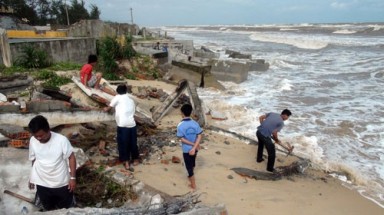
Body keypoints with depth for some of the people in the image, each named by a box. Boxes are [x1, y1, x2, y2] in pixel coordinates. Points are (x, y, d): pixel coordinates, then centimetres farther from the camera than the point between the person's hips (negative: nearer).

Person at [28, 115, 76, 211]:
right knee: (48, 209, 23)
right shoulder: (32, 141, -11)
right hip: (42, 184, 3)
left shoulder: (61, 140, -23)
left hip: (62, 183, -3)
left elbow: (71, 157, -13)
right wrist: (32, 177, 15)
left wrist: (72, 178, -13)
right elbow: (34, 159, 5)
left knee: (65, 208, 16)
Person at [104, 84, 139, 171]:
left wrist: (106, 109, 40)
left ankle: (127, 163, 9)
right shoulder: (131, 100, 21)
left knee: (123, 144, 7)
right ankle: (135, 159, 34)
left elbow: (109, 108, 17)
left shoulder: (117, 97, 6)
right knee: (133, 143, 20)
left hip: (123, 125, -5)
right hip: (132, 125, 5)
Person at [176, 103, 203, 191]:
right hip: (194, 148, 5)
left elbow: (182, 139, -20)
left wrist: (193, 145, -14)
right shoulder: (195, 123, -9)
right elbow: (199, 136, -14)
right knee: (192, 164, 27)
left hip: (186, 149, -5)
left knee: (189, 166, 11)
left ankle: (193, 185, 22)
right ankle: (191, 177, 52)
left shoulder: (180, 125, -21)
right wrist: (194, 147, -19)